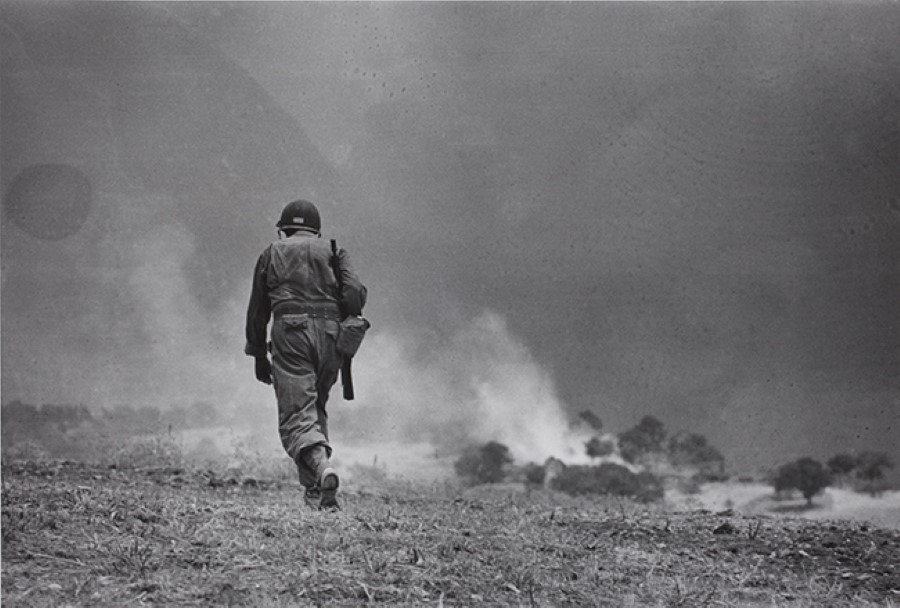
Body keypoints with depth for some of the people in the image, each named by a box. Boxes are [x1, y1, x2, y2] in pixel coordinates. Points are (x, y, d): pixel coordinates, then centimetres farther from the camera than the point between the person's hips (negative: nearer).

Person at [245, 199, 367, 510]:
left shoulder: (272, 254, 17)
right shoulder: (332, 253, 17)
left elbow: (257, 310, 17)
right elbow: (355, 294, 0)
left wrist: (259, 356, 24)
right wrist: (344, 326, 16)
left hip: (290, 333, -2)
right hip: (329, 334, 2)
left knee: (297, 415, -9)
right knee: (316, 408, 19)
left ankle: (322, 467, -38)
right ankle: (314, 490, 14)